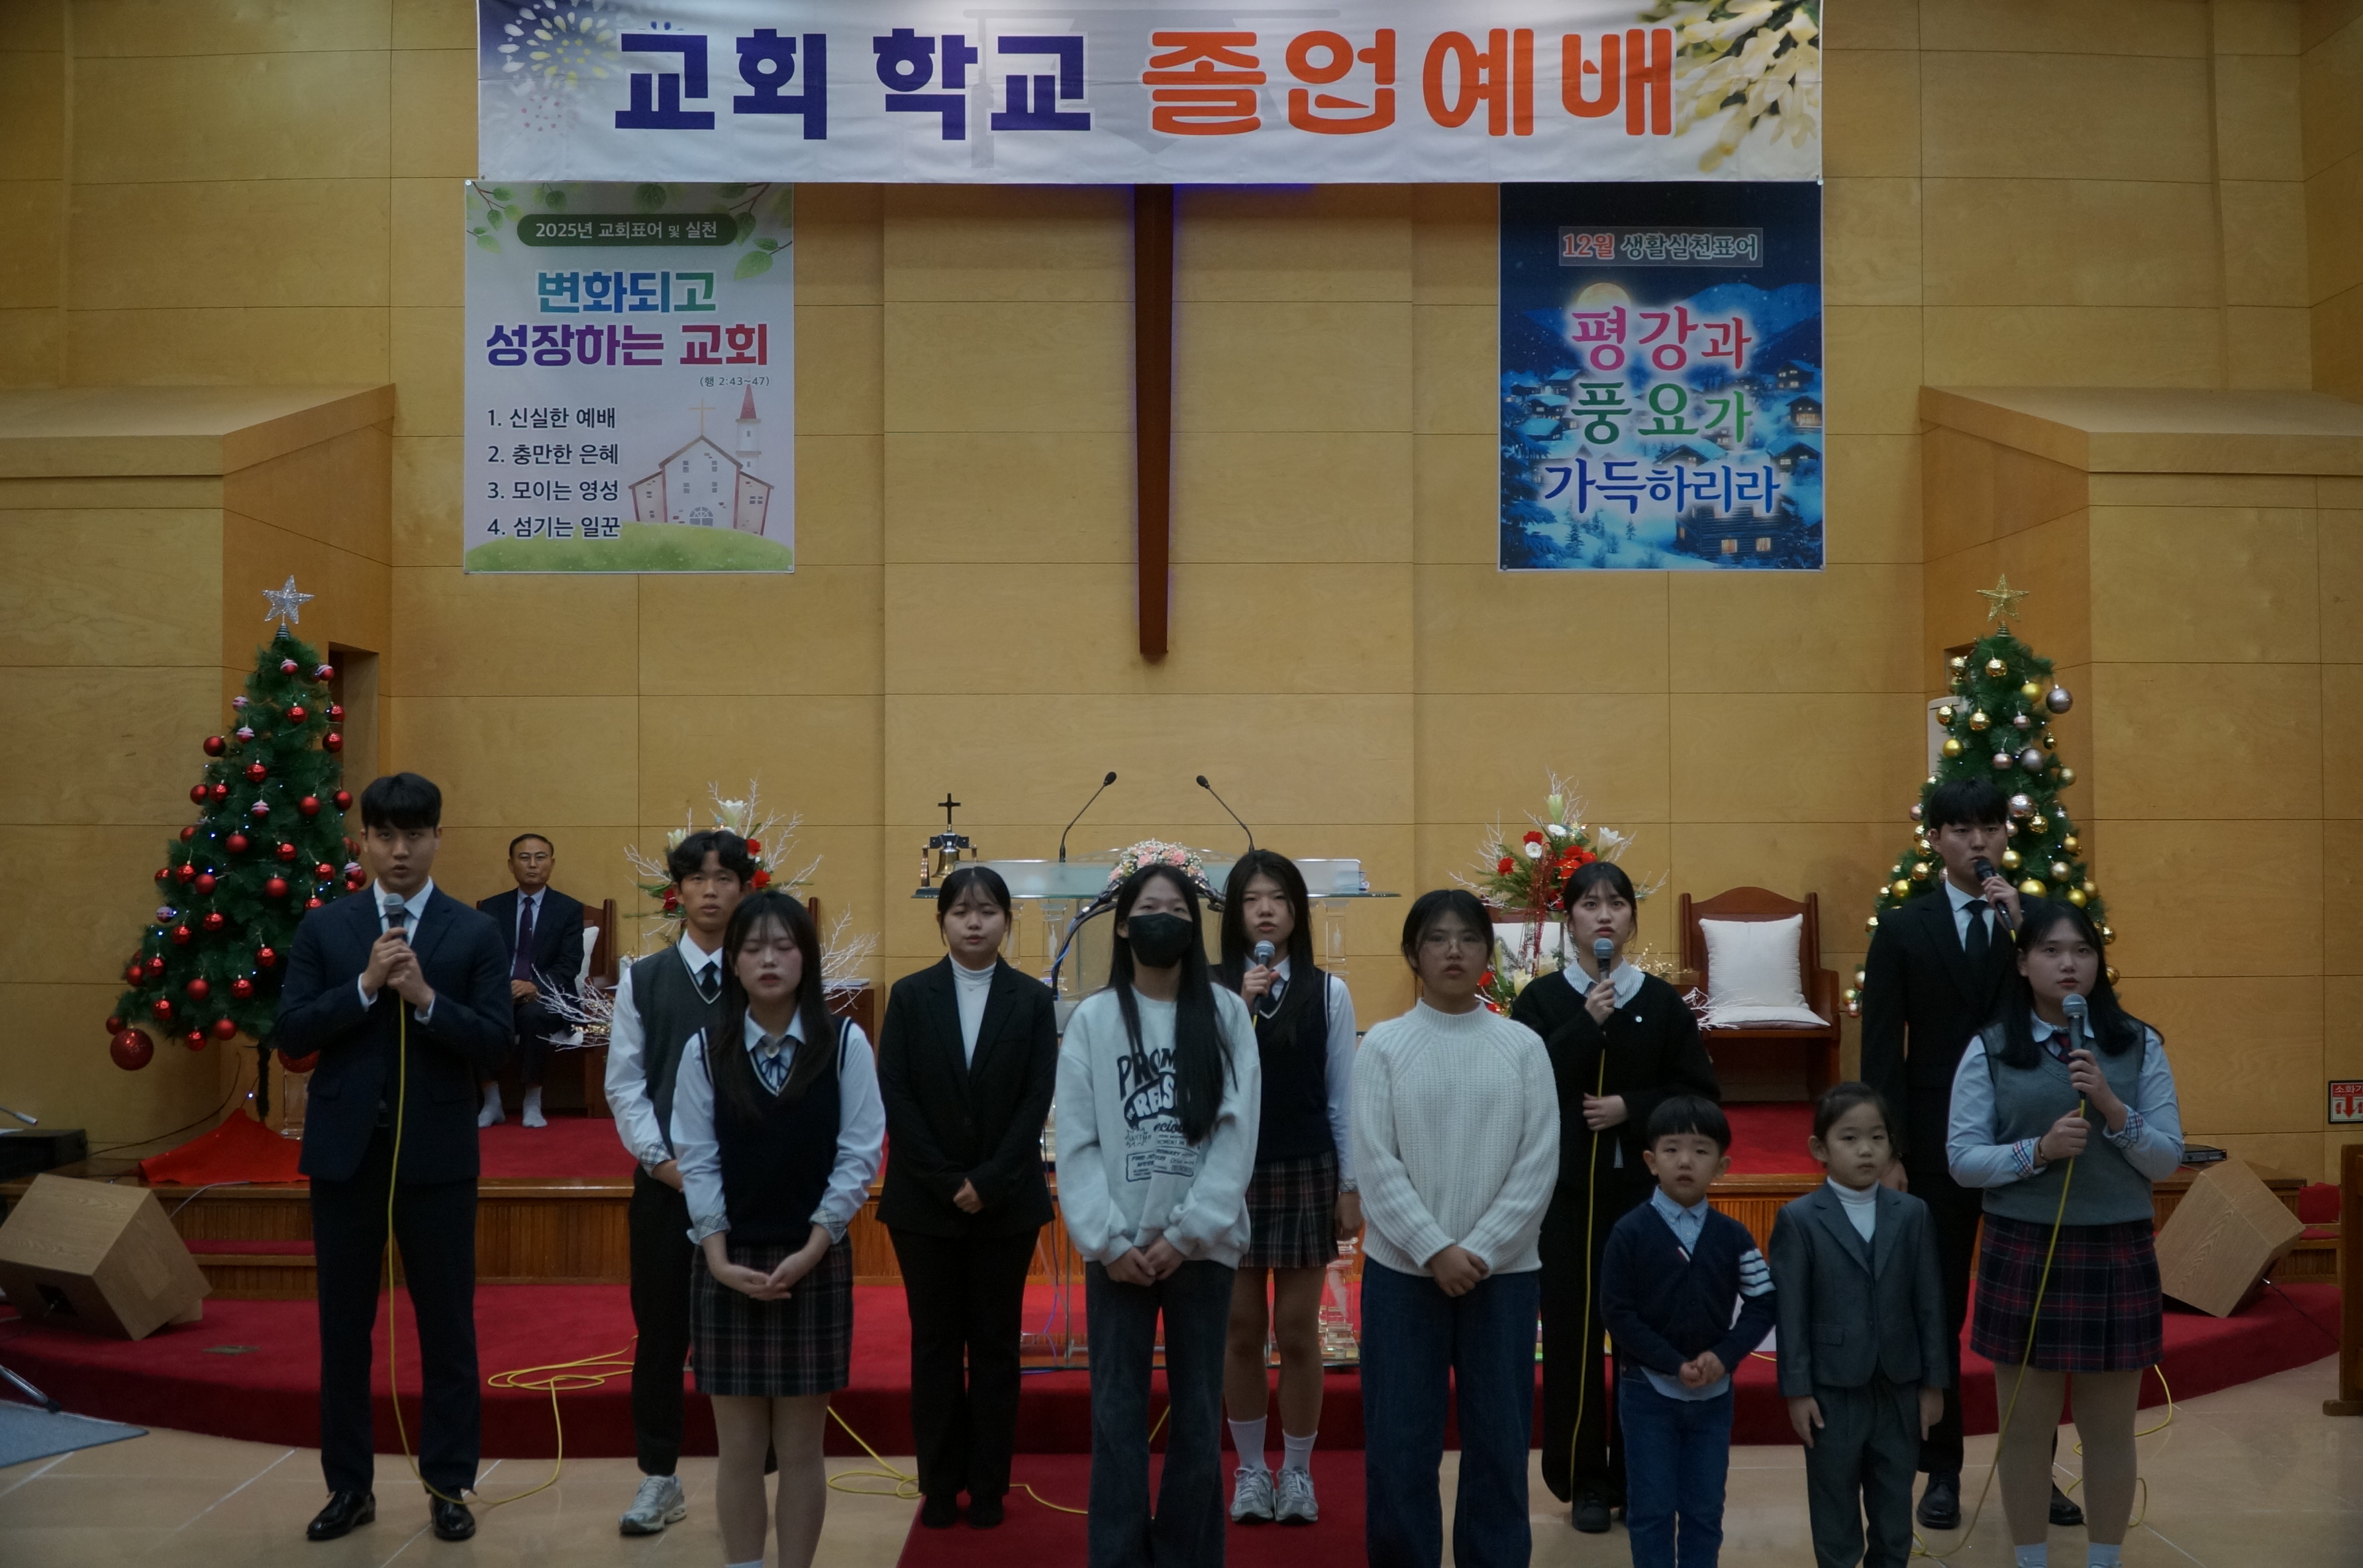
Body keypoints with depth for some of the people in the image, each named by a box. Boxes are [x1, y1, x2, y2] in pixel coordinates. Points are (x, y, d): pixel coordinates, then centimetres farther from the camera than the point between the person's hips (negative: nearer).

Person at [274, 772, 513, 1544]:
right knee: (344, 1325, 11)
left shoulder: (475, 933, -1)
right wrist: (365, 985, -16)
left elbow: (495, 1043, -7)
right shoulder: (323, 928, 4)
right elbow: (290, 1036, -4)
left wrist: (425, 998, -20)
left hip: (437, 1153, -1)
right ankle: (349, 1485, 25)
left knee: (447, 1324, 5)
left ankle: (448, 1485, 18)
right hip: (345, 1150, 2)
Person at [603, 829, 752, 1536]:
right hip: (664, 1183, 1)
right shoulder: (642, 980, 4)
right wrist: (660, 1159, -6)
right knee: (660, 1333, 8)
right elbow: (624, 1082, 4)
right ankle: (658, 1481, 20)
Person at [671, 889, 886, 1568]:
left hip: (816, 1263, -1)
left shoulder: (845, 1043, -4)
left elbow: (860, 1155, -5)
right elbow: (697, 1160, 0)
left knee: (801, 1448, 7)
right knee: (738, 1448, 7)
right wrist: (720, 1258, -9)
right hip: (727, 1265, 1)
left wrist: (810, 1251, -11)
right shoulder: (706, 1050, 0)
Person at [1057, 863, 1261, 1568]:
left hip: (1203, 1244, 0)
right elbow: (1075, 1143, -1)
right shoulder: (1092, 1019, 2)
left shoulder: (1226, 1014, 2)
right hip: (1118, 1248, 0)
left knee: (1198, 1413, 8)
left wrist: (1187, 1232, -11)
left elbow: (1238, 1132, -5)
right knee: (1117, 1413, 4)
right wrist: (1108, 1240, -9)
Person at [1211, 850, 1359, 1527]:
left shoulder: (1329, 992, 0)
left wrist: (1351, 1185, 1)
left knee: (1298, 1329, 6)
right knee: (1242, 1329, 8)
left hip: (1306, 1172, 0)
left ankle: (1298, 1471, 21)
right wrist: (1241, 1005, -22)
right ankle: (1251, 1469, 23)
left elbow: (1342, 1097, 3)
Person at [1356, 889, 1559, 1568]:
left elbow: (1539, 1163, -4)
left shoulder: (1523, 1046, 1)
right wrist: (1435, 1251, -13)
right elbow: (1374, 1164, -6)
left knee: (1499, 1441, 9)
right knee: (1400, 1443, 5)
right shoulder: (1384, 1045, -1)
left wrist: (1480, 1252, -12)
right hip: (1402, 1270, -1)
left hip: (1503, 1272, 1)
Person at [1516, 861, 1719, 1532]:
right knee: (1572, 1332, 2)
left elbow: (1701, 1092, 2)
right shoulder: (1542, 999, -1)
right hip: (1567, 1188, -1)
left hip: (1645, 1188, 1)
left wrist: (1631, 1108, -12)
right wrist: (1588, 1022, -19)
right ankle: (1584, 1482, 16)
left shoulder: (1663, 1001, 3)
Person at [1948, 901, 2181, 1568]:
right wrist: (2038, 1149, -19)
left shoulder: (2140, 1045, 2)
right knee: (2026, 1426, 9)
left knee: (2109, 1430, 12)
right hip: (2022, 1255, -1)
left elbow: (2167, 1160, 0)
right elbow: (1961, 1160, -3)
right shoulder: (1989, 1050, -2)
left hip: (2118, 1255, 1)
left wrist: (2111, 1107, -16)